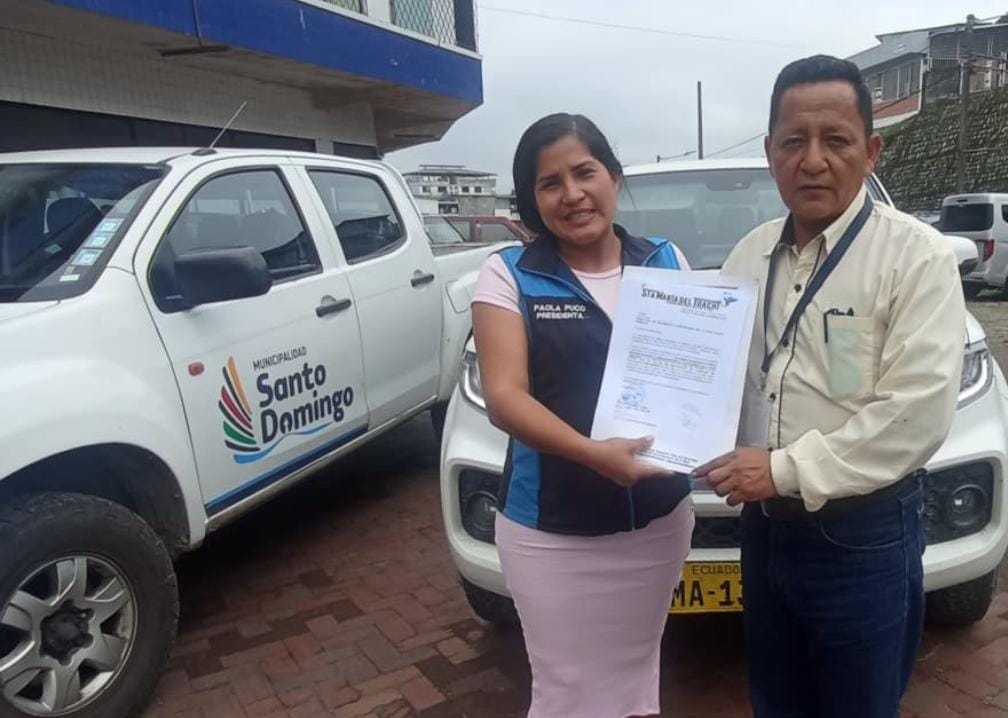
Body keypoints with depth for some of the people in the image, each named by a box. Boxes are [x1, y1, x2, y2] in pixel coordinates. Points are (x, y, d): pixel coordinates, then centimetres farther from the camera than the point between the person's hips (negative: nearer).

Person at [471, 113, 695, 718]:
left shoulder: (667, 262, 3)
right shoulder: (509, 275, -6)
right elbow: (504, 397, -15)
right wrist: (592, 453, -30)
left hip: (660, 518, 3)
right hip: (551, 530, -3)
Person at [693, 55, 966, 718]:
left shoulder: (915, 255, -13)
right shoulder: (750, 254, 5)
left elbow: (919, 412, -21)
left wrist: (785, 468, -22)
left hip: (863, 539, -5)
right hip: (765, 527, 5)